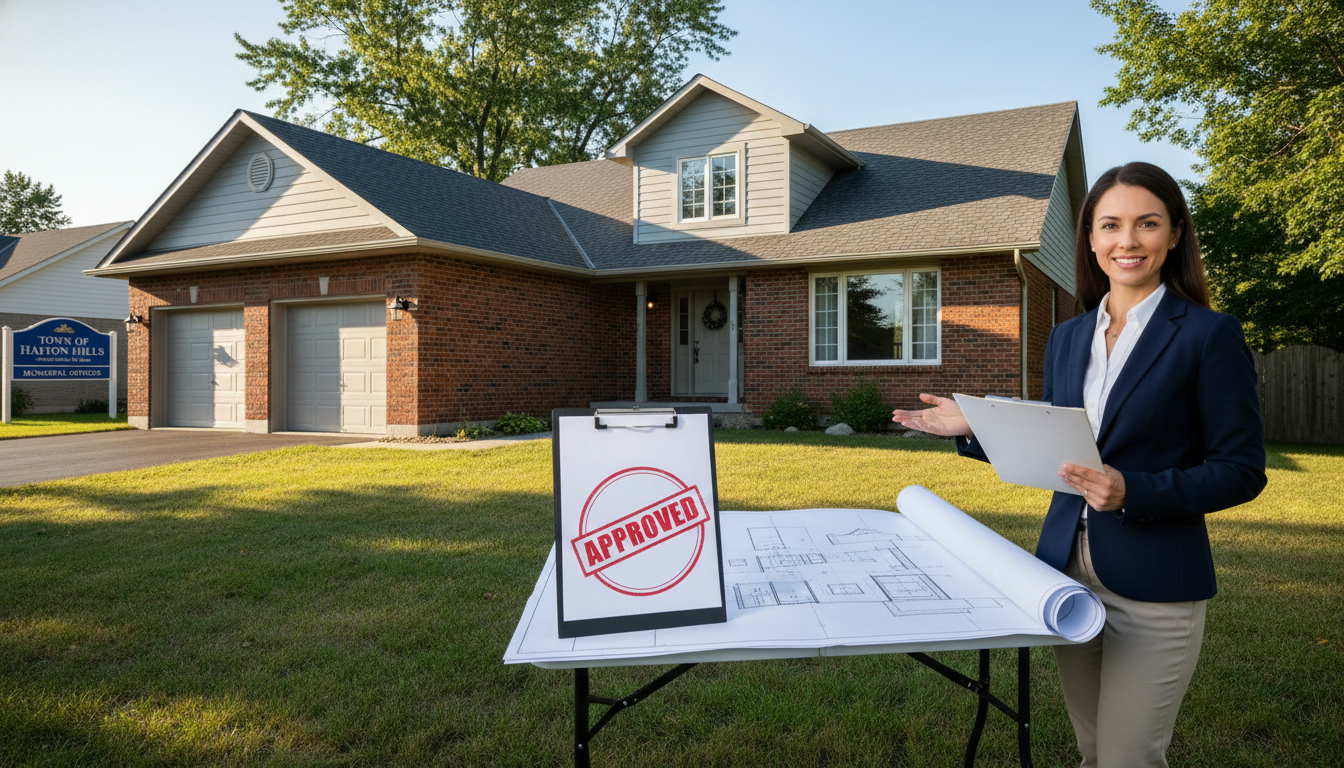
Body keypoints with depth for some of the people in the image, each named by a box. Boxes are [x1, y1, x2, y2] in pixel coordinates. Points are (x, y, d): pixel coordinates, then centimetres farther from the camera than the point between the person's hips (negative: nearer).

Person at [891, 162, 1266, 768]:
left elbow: (1241, 471, -9)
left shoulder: (1209, 335, -8)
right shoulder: (1067, 337, 9)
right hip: (1067, 570, 5)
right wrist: (973, 429, 3)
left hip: (1154, 585, -5)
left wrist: (1132, 492, -23)